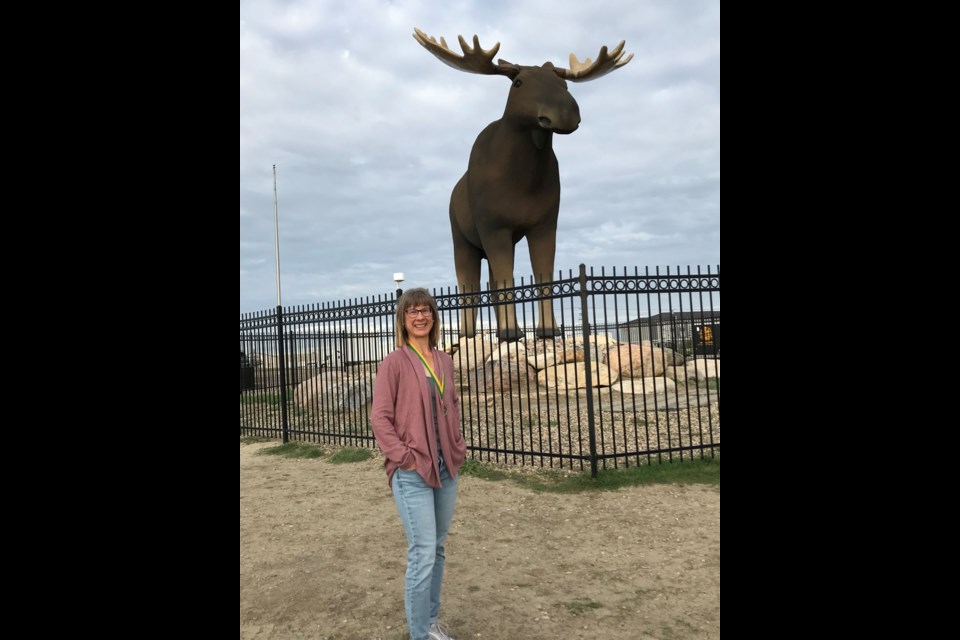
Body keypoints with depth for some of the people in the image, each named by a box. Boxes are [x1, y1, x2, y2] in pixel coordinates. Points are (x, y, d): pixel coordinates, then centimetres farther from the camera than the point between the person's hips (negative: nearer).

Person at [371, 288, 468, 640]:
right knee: (423, 553, -6)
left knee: (437, 549, 16)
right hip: (412, 471, -6)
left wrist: (458, 446, 10)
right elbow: (380, 418, -9)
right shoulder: (394, 363, -8)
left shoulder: (444, 360, 9)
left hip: (447, 467, 6)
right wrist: (404, 457, -15)